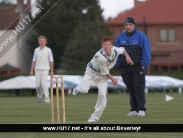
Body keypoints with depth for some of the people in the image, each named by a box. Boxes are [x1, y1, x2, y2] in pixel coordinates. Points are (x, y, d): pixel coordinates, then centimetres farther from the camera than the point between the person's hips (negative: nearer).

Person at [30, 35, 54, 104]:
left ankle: (47, 99, -17)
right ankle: (40, 96, 28)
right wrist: (31, 70, 7)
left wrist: (51, 71, -1)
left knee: (43, 83, -18)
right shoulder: (36, 50, 9)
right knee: (38, 85, 2)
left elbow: (51, 61, 2)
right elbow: (34, 61, 12)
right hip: (37, 69, 3)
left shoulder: (48, 50, 1)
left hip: (45, 69, -3)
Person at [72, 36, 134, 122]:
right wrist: (112, 79, -8)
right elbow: (105, 72, -21)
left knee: (102, 95, -11)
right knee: (83, 90, -24)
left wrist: (127, 56, -7)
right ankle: (78, 89, 18)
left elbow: (123, 49, 11)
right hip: (91, 73, -5)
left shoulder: (115, 50, -15)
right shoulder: (100, 57, -34)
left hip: (102, 77, 5)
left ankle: (95, 117, 1)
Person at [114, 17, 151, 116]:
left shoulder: (141, 36, -4)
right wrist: (118, 64, 5)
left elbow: (146, 51, -5)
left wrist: (144, 64, -10)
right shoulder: (120, 37, 7)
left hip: (137, 67, -4)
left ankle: (141, 109, -7)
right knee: (130, 89, 7)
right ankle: (134, 109, 12)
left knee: (139, 88, -7)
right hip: (125, 67, 4)